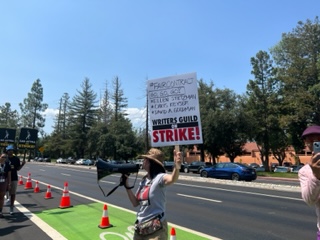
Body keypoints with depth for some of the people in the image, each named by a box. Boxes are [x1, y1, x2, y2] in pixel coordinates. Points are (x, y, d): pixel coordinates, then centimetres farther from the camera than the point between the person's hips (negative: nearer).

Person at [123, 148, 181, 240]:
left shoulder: (159, 177, -18)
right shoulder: (144, 180, 6)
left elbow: (172, 179, -41)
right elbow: (135, 203, 10)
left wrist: (177, 167, -62)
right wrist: (127, 185, 2)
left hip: (155, 229, -7)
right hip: (140, 227, 8)